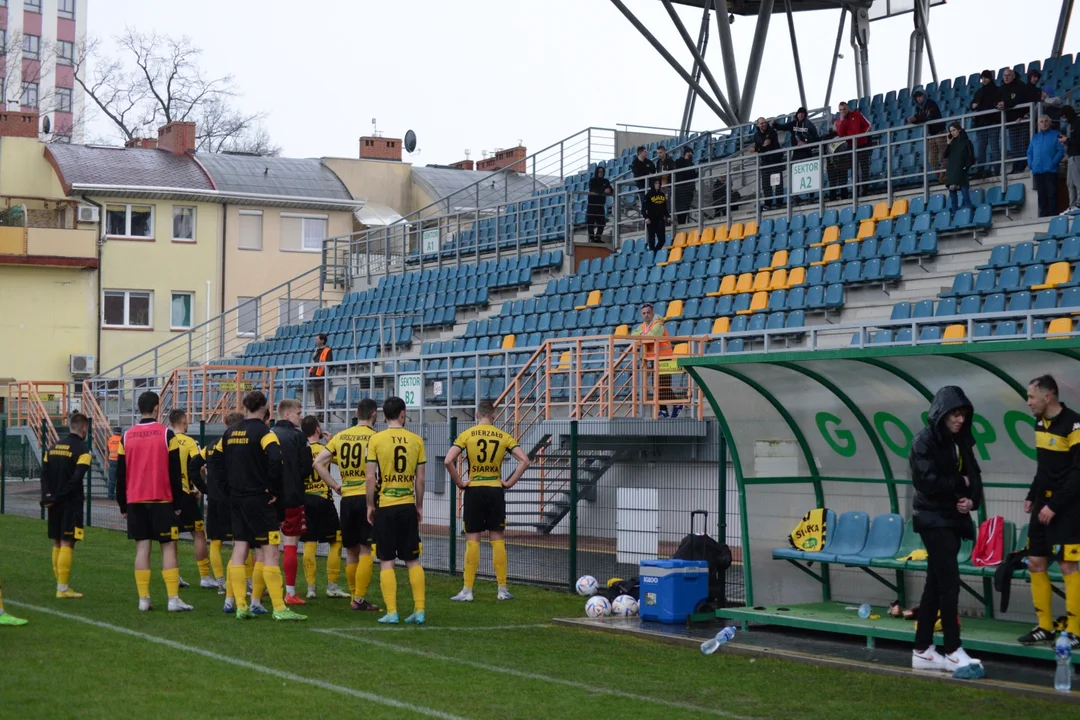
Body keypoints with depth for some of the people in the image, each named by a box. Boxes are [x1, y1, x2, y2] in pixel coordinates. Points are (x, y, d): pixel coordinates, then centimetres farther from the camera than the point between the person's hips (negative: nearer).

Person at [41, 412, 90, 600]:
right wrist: (57, 497, -13)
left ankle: (61, 585, 18)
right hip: (71, 503, -6)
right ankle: (63, 589, -6)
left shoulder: (54, 446, 11)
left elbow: (44, 473, 5)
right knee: (67, 544, -5)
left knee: (57, 544, 13)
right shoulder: (82, 449, -9)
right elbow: (76, 479, -18)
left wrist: (47, 496, -3)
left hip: (54, 503, 6)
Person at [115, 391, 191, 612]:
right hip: (162, 501, -3)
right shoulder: (166, 434, -5)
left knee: (142, 547, 5)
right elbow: (175, 472, -4)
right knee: (168, 547, 0)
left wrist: (123, 506, 15)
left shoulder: (127, 437, 4)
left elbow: (120, 474, 8)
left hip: (135, 502, 3)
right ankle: (173, 599, -6)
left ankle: (143, 599, 3)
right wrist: (178, 504, 2)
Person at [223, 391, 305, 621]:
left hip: (236, 498, 7)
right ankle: (279, 608, -8)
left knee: (239, 549, 9)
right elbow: (275, 460, -26)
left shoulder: (230, 433, 10)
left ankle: (241, 606, 8)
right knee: (270, 551, -6)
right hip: (259, 499, -7)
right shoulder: (263, 432, -12)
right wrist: (276, 491, -15)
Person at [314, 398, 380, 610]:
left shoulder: (340, 437, 8)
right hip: (367, 497, -5)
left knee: (351, 551, 14)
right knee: (366, 550, -2)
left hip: (347, 498, 5)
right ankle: (359, 599, -5)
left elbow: (318, 463, 5)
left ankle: (354, 596, 21)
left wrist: (336, 486, 7)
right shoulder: (374, 437, -7)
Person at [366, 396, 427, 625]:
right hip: (408, 505, 2)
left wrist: (370, 506, 5)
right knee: (413, 561, 9)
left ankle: (391, 612, 0)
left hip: (386, 506, -2)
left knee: (386, 561, 3)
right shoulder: (416, 440, 1)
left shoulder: (376, 440, -5)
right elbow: (420, 478, 4)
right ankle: (419, 610, 7)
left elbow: (370, 477, -5)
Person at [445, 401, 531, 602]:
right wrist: (509, 482, 0)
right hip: (495, 491, 1)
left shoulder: (467, 435, -4)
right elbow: (524, 460, -5)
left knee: (472, 540, 2)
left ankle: (467, 591, 2)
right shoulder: (504, 436, 1)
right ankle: (502, 589, 10)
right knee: (497, 539, 7)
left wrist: (459, 482, -5)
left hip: (474, 490, -1)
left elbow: (448, 461, -14)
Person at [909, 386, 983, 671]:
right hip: (933, 518, -7)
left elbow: (973, 476, 12)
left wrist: (972, 500, -8)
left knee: (935, 584, 10)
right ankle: (953, 652, -3)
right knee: (949, 583, -9)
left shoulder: (961, 441, 10)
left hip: (953, 518, 7)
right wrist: (959, 483, -7)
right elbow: (927, 481, -20)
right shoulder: (925, 440, -11)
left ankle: (923, 651, 15)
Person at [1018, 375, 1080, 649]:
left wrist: (1055, 506, -19)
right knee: (1035, 563, 8)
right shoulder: (1041, 423, 9)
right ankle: (1045, 627, 16)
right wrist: (1032, 496, 13)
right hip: (1043, 504, 8)